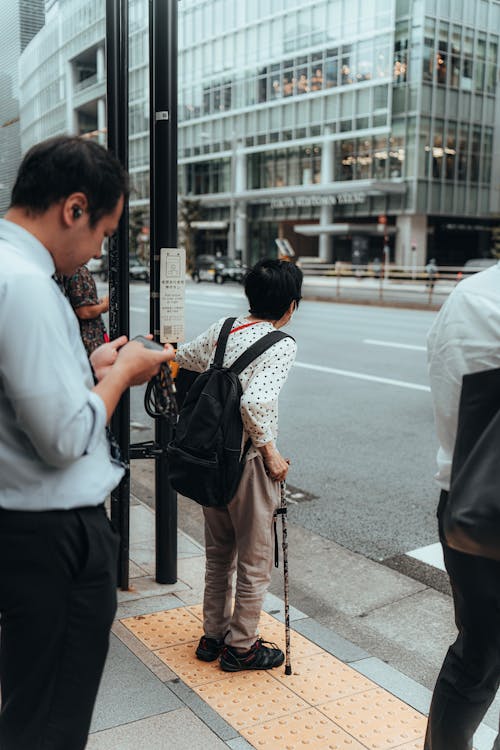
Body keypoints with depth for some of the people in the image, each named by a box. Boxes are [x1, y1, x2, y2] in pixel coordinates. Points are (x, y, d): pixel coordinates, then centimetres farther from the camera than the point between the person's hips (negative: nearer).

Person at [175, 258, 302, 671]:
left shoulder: (224, 327, 2)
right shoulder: (282, 344, -17)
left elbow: (184, 358, 18)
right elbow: (255, 402, -31)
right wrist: (270, 451, -17)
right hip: (248, 462, -7)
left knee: (219, 553, 23)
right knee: (255, 561, 12)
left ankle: (213, 636, 36)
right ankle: (241, 647, 25)